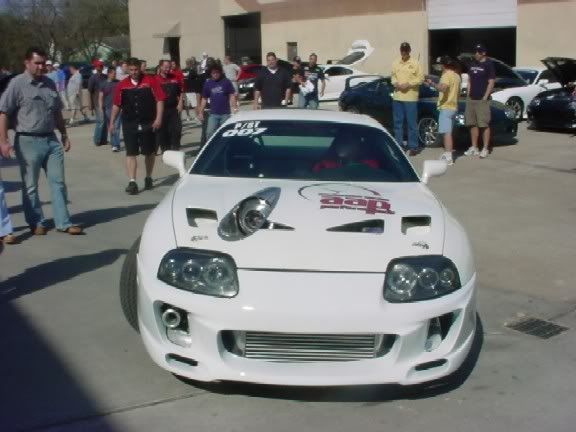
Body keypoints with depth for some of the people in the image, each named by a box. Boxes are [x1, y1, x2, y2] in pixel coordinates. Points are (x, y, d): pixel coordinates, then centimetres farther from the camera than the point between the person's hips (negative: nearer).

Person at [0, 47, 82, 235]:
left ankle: (63, 223, 11)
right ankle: (36, 223, 19)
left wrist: (64, 135, 19)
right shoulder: (17, 84, -7)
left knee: (58, 183, 6)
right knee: (30, 186, 6)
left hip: (51, 140, 6)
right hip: (28, 142, -5)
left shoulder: (49, 83, 11)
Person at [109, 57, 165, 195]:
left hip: (148, 124, -1)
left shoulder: (151, 81, -3)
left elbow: (160, 100, -5)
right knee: (130, 153, -3)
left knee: (149, 152, 11)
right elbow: (116, 105, 10)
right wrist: (112, 122, 8)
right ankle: (132, 182, -4)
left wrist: (158, 118, -13)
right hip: (129, 124, 1)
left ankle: (148, 178, 29)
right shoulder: (122, 85, 5)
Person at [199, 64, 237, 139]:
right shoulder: (208, 83, 5)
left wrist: (234, 107, -13)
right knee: (210, 133, -5)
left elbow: (232, 95, -1)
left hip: (225, 113, -2)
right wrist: (201, 112, 8)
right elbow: (204, 99, 10)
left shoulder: (226, 82, -2)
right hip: (213, 114, 2)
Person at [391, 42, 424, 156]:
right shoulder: (396, 63, 9)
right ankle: (398, 145, 19)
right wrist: (395, 83, -4)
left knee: (411, 123, -3)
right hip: (397, 96, 4)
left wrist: (408, 84, -14)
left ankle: (413, 147, 3)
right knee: (398, 122, 10)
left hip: (410, 97, -4)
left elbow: (421, 78, -4)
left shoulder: (415, 63, -4)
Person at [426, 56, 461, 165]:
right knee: (448, 132, 18)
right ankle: (447, 153, 26)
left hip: (446, 107, -9)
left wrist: (432, 84, -21)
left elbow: (442, 88, -32)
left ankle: (448, 157, -17)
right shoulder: (457, 76, 14)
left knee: (446, 132, -12)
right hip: (453, 106, 9)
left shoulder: (446, 75, -14)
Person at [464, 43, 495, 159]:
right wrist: (468, 94, 10)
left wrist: (485, 97, -15)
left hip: (482, 100, -7)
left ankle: (485, 149, -1)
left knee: (484, 124, -5)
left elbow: (491, 82, -9)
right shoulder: (472, 64, 14)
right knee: (473, 124, 10)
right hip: (471, 99, 7)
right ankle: (474, 148, 17)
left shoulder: (488, 64, -6)